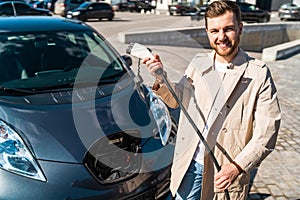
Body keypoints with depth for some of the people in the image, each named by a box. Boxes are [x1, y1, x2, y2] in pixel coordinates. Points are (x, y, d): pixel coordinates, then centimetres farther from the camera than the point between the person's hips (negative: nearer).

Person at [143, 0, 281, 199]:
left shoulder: (259, 74, -12)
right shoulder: (198, 63, 1)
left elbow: (267, 132, -12)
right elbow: (177, 99, 13)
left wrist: (238, 166, -22)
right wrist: (161, 79, -6)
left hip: (225, 170, -3)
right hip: (189, 164, 4)